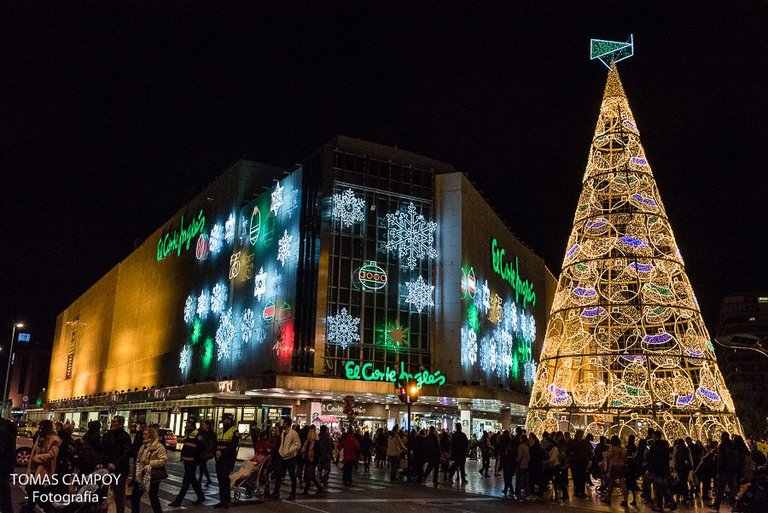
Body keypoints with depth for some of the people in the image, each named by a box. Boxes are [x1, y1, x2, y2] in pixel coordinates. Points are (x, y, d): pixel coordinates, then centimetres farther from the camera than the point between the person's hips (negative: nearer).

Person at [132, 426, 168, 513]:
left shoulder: (159, 446, -12)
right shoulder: (143, 446, 12)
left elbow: (163, 460, -20)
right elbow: (138, 461, 14)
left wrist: (150, 463, -18)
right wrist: (137, 474, 2)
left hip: (153, 476, -8)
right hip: (142, 476, 8)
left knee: (153, 498, 2)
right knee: (135, 496, 10)